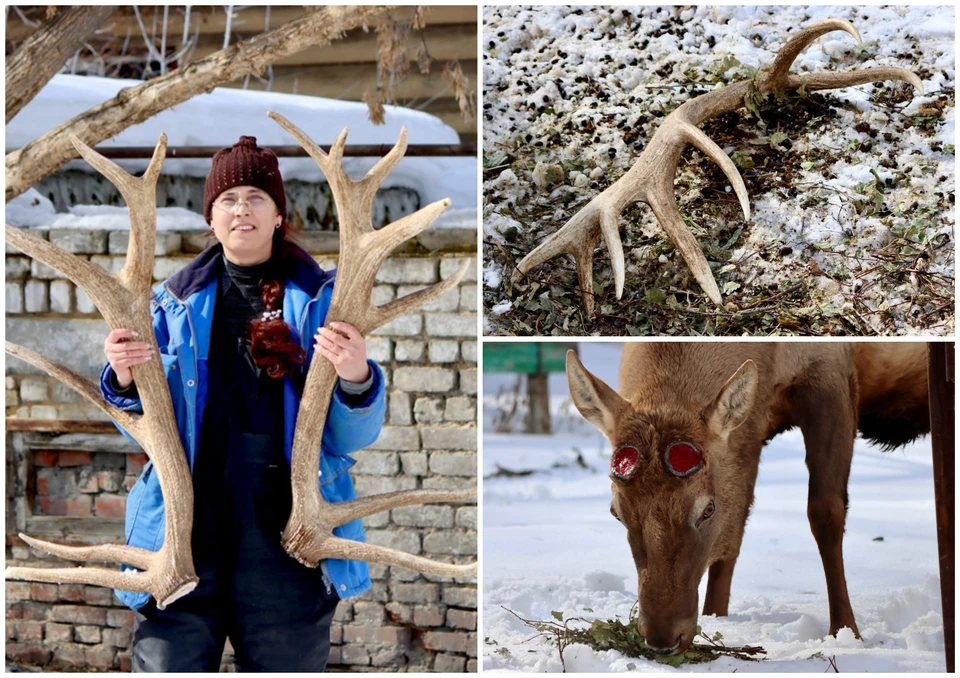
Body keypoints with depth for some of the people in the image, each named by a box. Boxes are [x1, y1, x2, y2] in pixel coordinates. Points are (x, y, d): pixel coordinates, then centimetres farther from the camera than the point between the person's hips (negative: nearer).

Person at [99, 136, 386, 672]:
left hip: (286, 543, -1)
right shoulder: (178, 301, 9)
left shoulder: (321, 299, 3)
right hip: (184, 537, 1)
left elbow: (353, 437, -1)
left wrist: (356, 381, -22)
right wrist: (125, 380, -9)